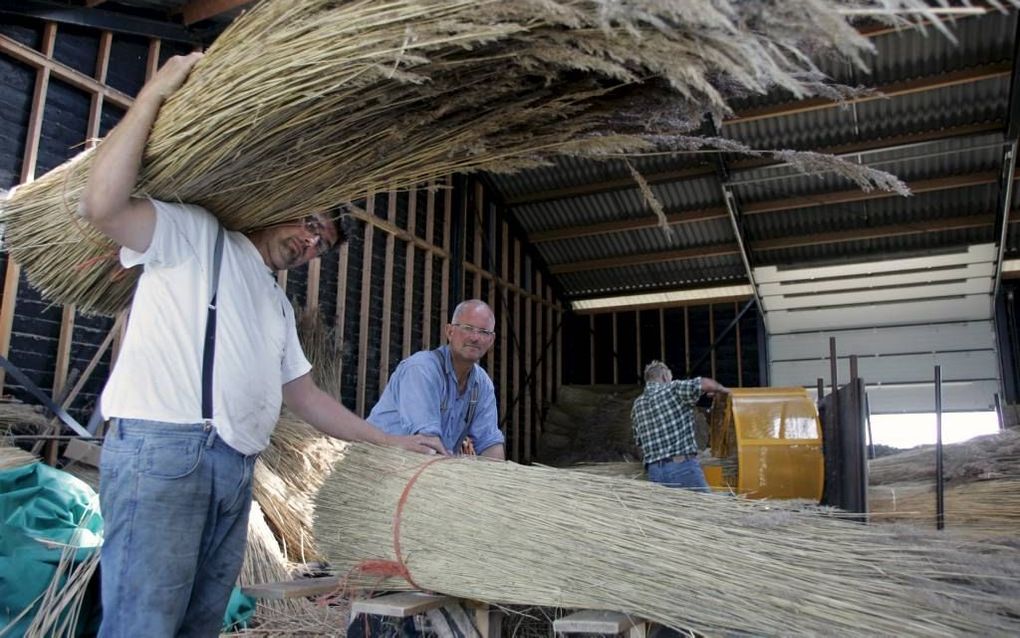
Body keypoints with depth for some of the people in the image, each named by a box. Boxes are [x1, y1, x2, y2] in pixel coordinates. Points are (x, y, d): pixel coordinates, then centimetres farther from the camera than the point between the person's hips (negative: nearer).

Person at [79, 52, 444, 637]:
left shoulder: (279, 306, 27)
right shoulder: (195, 233, 6)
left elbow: (306, 395, 27)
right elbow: (101, 206, -12)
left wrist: (388, 441, 23)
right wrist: (155, 93, -9)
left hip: (237, 468, 8)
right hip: (161, 447, -8)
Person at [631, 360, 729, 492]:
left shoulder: (637, 405, 14)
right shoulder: (673, 389, -3)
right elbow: (707, 384, -13)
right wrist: (721, 388, 8)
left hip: (654, 471, 6)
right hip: (683, 466, -5)